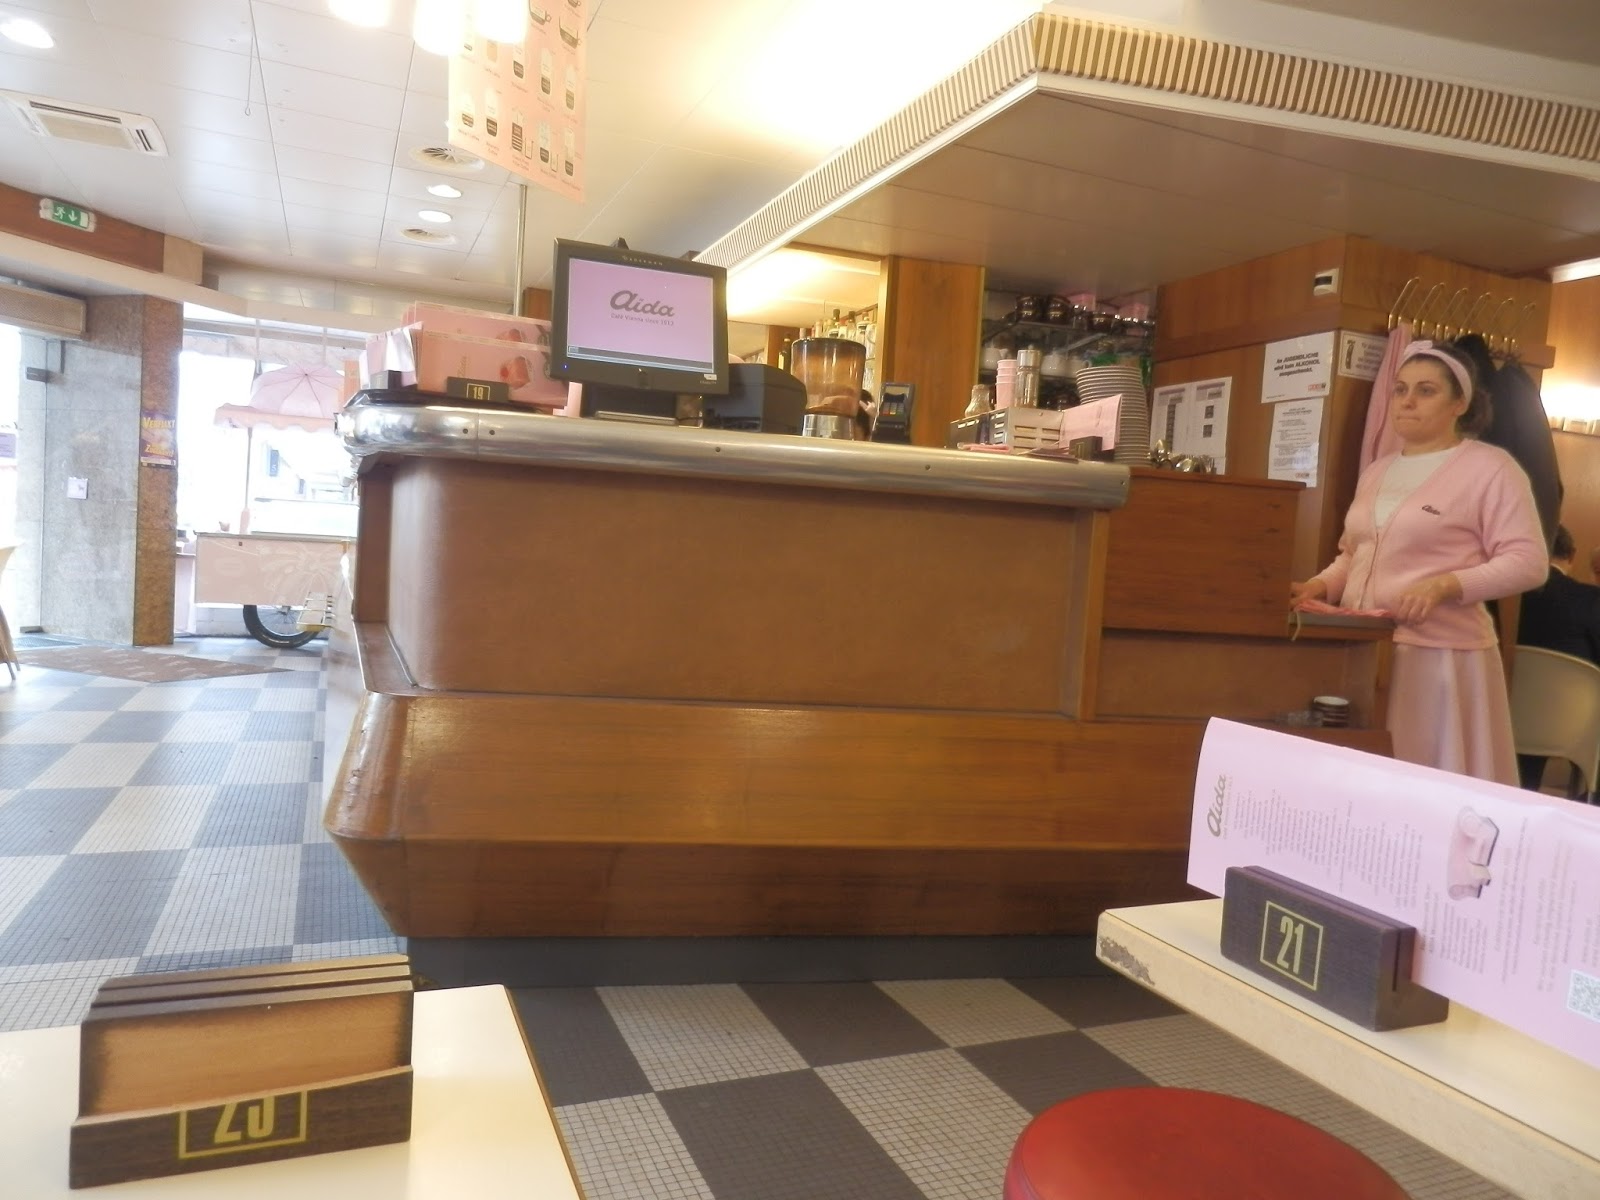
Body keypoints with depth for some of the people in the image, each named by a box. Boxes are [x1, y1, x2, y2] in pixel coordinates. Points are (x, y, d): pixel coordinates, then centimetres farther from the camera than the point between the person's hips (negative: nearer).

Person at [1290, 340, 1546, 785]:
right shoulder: (1378, 470, 17)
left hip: (1437, 655, -6)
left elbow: (1527, 562, -9)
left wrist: (1444, 586, -23)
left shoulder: (1490, 467, -4)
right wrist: (1321, 585, 3)